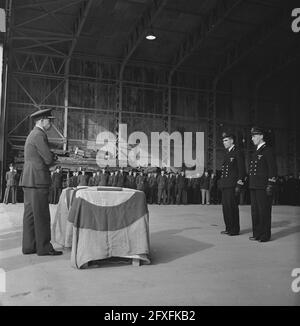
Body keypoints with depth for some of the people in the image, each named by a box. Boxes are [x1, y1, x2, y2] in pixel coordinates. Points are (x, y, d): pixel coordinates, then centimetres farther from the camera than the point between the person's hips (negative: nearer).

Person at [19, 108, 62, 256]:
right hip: (37, 180, -10)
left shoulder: (32, 134, 21)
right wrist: (52, 158, 6)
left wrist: (51, 156, 6)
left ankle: (29, 246, 15)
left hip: (28, 180, 10)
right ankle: (44, 247, 1)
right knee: (41, 215, -5)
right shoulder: (39, 135, -12)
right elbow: (49, 159, -16)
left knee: (30, 214, 10)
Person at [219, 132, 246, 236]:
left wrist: (239, 184, -15)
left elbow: (242, 170, -11)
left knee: (232, 207, -3)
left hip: (233, 185, -8)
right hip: (225, 185, 8)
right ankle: (228, 228, 20)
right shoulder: (226, 153, 17)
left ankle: (235, 230, 6)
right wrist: (222, 183, 15)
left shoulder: (237, 152, -8)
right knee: (225, 206, 11)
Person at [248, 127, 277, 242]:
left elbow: (273, 169, -11)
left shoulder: (267, 150, -6)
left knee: (264, 211, -3)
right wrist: (250, 184, 18)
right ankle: (257, 233, 19)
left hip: (263, 187, -8)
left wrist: (270, 185, -16)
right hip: (254, 187, 8)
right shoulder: (256, 152, 19)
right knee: (255, 211, 11)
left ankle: (265, 235, 5)